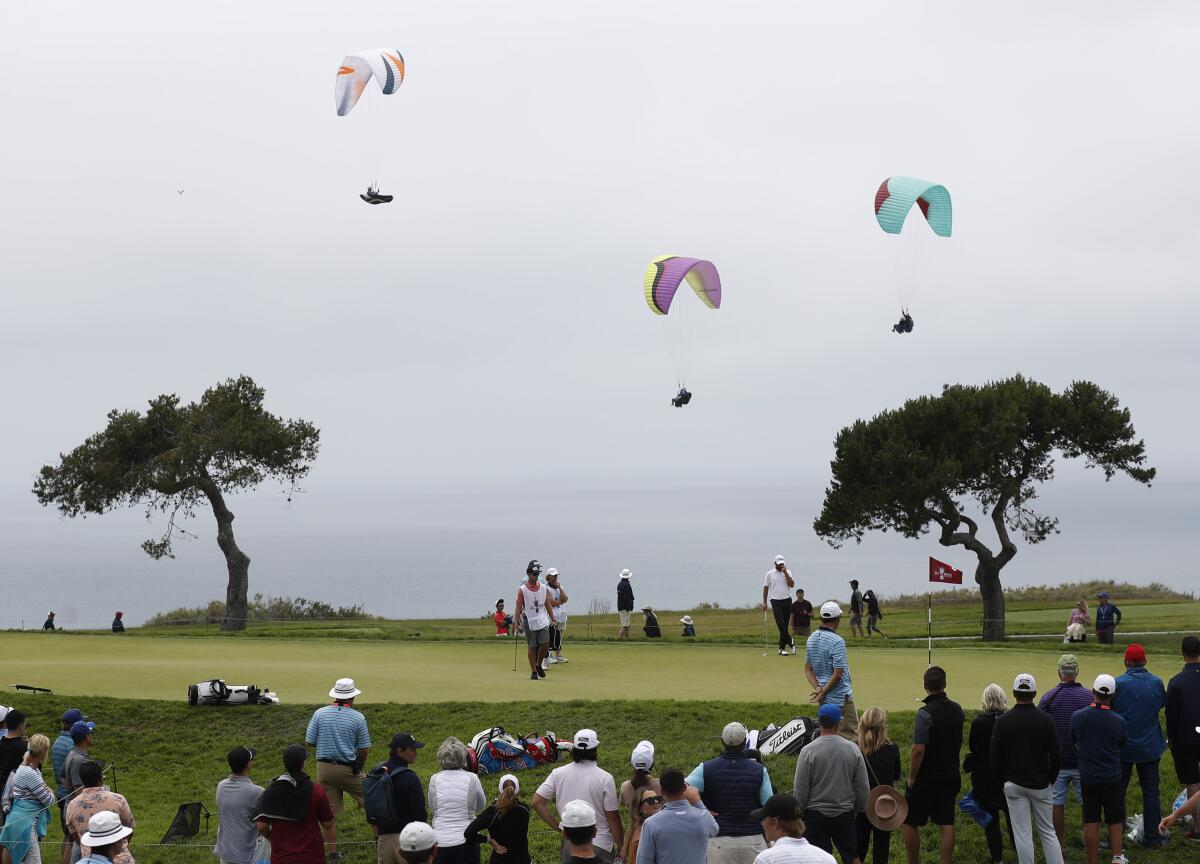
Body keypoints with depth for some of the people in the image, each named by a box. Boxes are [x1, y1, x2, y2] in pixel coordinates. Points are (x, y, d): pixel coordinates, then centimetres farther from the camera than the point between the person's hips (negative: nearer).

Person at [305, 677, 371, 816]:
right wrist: (358, 769, 13)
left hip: (324, 767, 3)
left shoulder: (319, 713, -3)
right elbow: (363, 749, -3)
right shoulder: (358, 718, -6)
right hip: (348, 768, -3)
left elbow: (309, 742, 0)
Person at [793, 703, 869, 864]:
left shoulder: (808, 751, -12)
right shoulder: (853, 750, -4)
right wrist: (862, 808, 19)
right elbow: (863, 786, 4)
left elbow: (800, 789, -8)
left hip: (815, 815, -2)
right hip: (845, 814, 2)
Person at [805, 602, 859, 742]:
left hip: (823, 699, 8)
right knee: (850, 735, -3)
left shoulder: (811, 639, 6)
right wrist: (823, 692, -12)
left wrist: (818, 689, -4)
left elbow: (808, 669, 7)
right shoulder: (837, 641, -19)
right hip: (840, 697, -8)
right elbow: (838, 673, -21)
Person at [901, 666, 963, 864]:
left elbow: (918, 750, -22)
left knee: (910, 823, 7)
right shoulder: (957, 709, 1)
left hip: (926, 778, -6)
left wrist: (911, 777, -13)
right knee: (946, 824, 8)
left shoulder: (925, 713, -19)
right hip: (951, 776, 6)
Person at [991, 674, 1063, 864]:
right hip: (1041, 784, 1)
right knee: (1048, 832, 10)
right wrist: (1050, 779, 11)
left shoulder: (1002, 721, -6)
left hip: (1014, 784, -1)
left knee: (1022, 835, 3)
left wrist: (1003, 780, 12)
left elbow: (994, 757, -2)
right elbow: (1056, 755, -5)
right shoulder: (1046, 720, -7)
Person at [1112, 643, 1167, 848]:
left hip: (1123, 747, -2)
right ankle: (1153, 836, 11)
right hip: (1150, 746, 2)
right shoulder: (1157, 683, -6)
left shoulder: (1118, 684, -16)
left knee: (1118, 792, 10)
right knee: (1151, 791, 10)